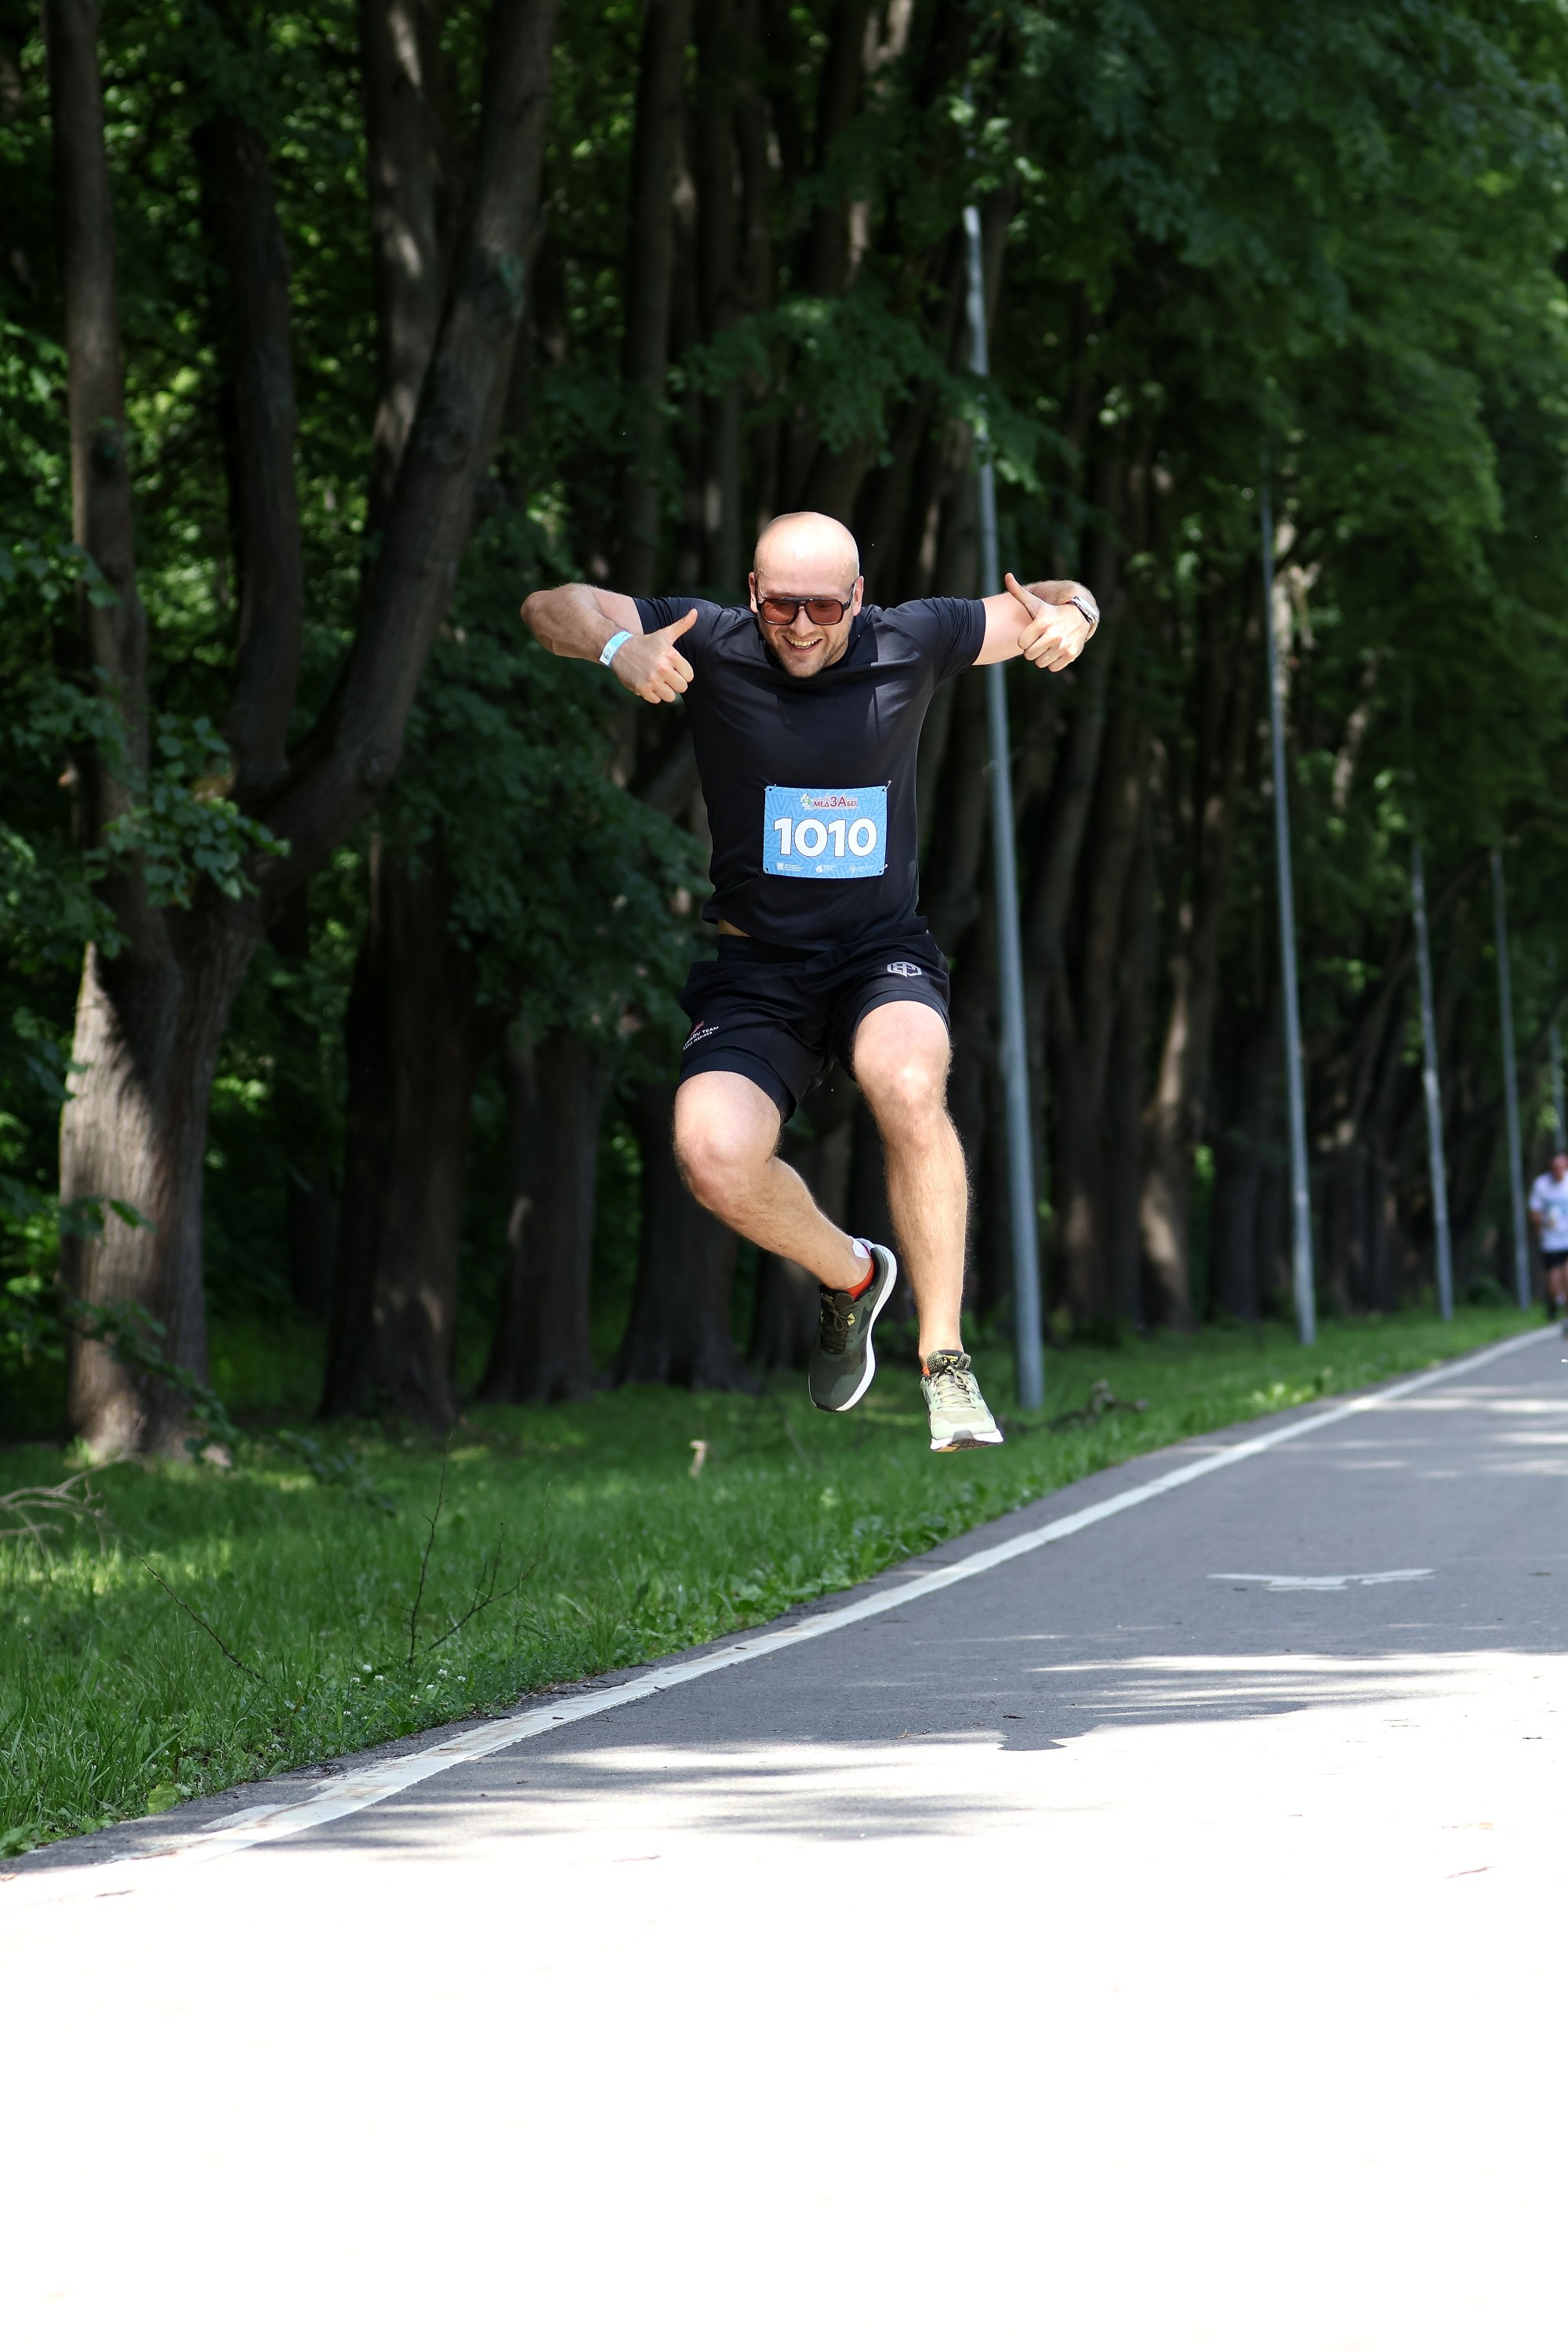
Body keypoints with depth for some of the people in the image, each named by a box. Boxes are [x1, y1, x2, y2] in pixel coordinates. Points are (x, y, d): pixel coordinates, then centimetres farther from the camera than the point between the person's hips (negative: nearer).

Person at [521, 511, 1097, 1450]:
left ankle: (946, 1363, -24)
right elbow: (552, 605, -10)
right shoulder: (710, 643, -7)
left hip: (884, 950, 0)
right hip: (755, 967, 0)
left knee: (908, 1089, -35)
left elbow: (1052, 601, 10)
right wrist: (620, 650, -33)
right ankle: (849, 1277, 8)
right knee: (715, 1159, -26)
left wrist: (1068, 614, -16)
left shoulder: (910, 642, -3)